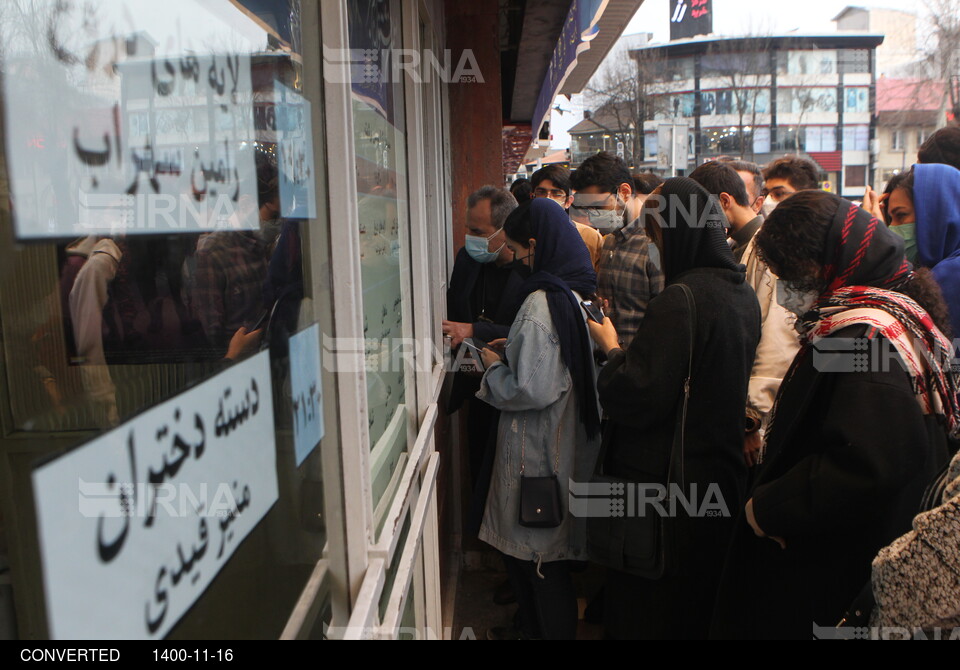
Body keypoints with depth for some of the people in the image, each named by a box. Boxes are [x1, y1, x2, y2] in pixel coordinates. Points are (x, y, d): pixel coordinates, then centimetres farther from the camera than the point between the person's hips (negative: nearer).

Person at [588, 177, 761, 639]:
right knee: (702, 596, 25)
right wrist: (627, 347, 14)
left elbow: (640, 397, -26)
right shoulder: (743, 293, 5)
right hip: (723, 476, 9)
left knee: (642, 607, 9)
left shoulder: (680, 298, -23)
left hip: (664, 478, -9)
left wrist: (610, 346, -10)